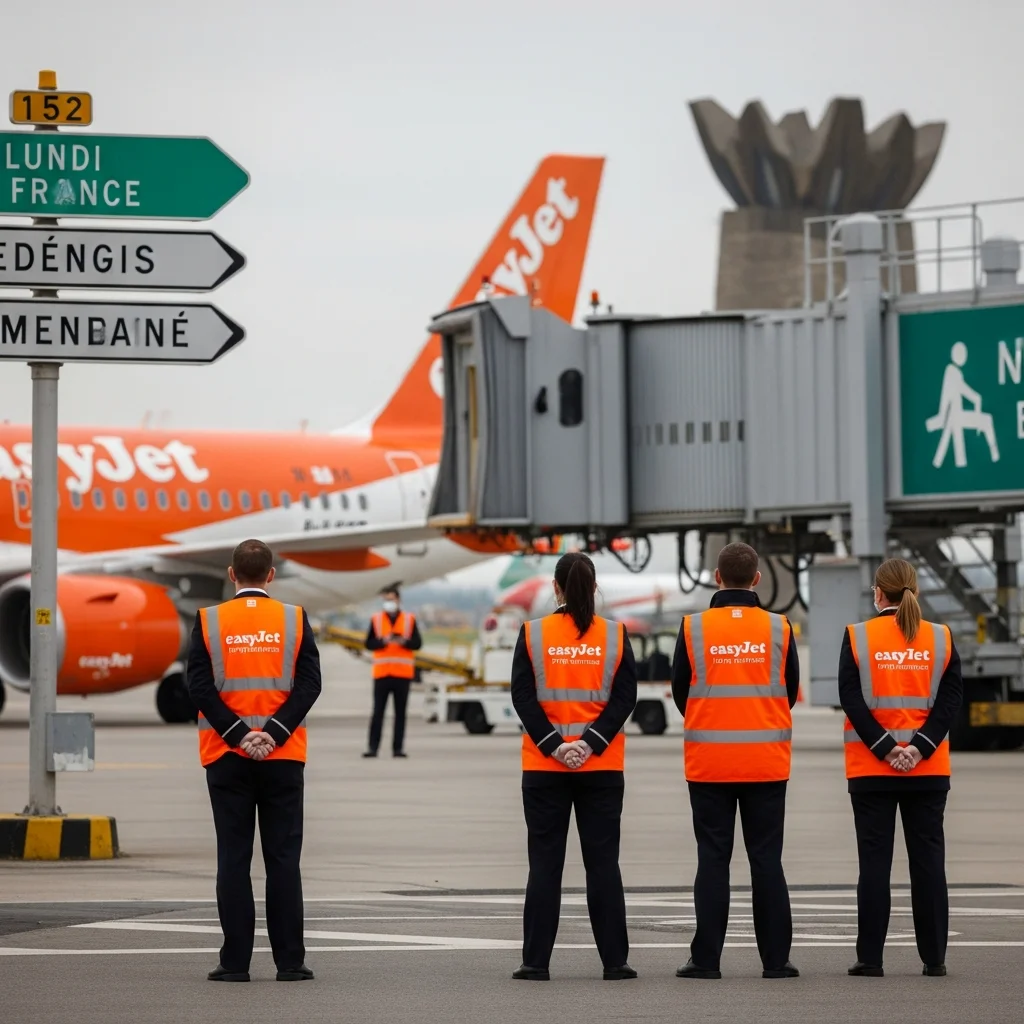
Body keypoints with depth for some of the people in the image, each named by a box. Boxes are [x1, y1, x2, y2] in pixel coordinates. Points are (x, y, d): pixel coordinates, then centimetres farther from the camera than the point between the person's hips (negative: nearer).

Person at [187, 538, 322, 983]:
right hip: (283, 757, 0)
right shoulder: (294, 619, 1)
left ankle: (235, 961, 0)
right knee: (282, 858, 3)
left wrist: (236, 734, -9)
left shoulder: (209, 621, 0)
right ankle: (289, 962, 1)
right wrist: (274, 734, -10)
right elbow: (309, 683, -6)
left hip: (226, 756, 0)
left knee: (233, 858, 2)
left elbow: (199, 686, -7)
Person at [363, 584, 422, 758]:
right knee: (378, 711, -3)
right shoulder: (376, 620, 6)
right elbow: (368, 643, 2)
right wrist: (383, 641, -15)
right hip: (381, 672, 0)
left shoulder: (410, 619, 6)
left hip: (403, 673, 0)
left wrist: (404, 641, -17)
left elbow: (417, 644, 2)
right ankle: (372, 747, -3)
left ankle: (398, 747, 5)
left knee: (400, 712, 2)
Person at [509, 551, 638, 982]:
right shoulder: (615, 636, 1)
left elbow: (522, 696, -7)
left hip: (544, 768, -1)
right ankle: (614, 961, 3)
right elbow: (625, 697, -6)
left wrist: (553, 745, -10)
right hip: (602, 768, 1)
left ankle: (536, 962, 0)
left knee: (545, 863, 3)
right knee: (603, 862, 4)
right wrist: (592, 743, -10)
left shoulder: (533, 634, -1)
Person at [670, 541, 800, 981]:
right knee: (766, 859, 4)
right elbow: (790, 692, 8)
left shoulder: (693, 628, -4)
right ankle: (776, 958, 4)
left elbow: (680, 692, 5)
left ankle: (706, 958, 1)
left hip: (709, 761, 0)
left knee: (712, 858, 3)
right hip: (766, 761, 0)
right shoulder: (778, 628, -2)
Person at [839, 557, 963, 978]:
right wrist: (920, 747, -10)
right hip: (928, 770, 1)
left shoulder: (857, 637, -2)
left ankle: (870, 957, -2)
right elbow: (951, 698, -4)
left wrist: (884, 748, -10)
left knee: (874, 860, 1)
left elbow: (851, 699, -9)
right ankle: (934, 958, 3)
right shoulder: (941, 638, 3)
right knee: (928, 860, 4)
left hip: (871, 769, -1)